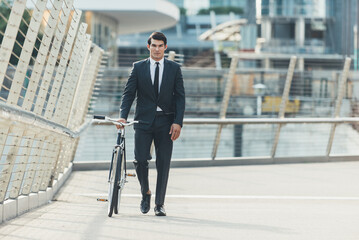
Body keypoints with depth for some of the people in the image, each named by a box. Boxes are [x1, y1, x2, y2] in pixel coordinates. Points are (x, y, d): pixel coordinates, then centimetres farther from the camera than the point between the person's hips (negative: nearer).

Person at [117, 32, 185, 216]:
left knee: (163, 163, -1)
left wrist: (178, 122, -8)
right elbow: (128, 93, 3)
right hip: (143, 120, 0)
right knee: (140, 160, -9)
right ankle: (145, 193, 18)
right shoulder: (138, 67, 6)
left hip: (165, 122, 0)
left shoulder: (174, 68, 5)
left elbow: (180, 97, 3)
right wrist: (123, 116, -12)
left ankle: (159, 204, 8)